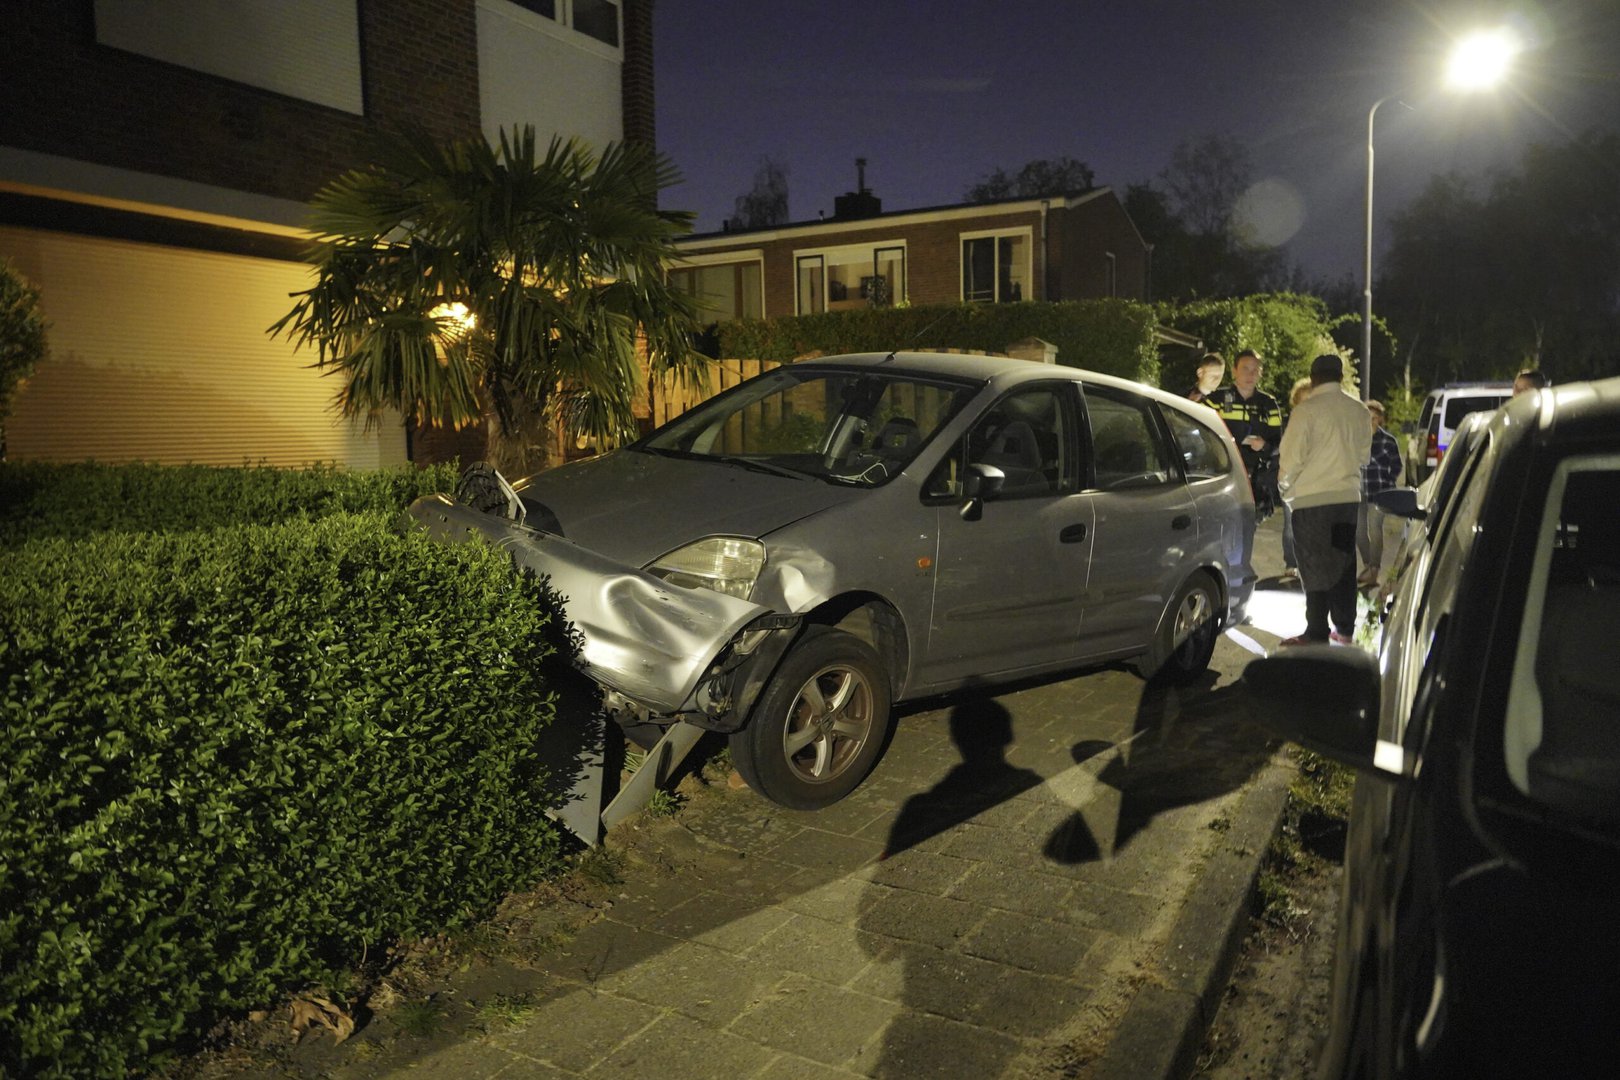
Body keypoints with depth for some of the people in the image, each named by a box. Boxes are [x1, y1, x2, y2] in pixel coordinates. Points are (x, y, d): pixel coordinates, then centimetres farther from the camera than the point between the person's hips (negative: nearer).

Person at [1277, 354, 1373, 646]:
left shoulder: (1306, 410, -13)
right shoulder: (1359, 411, 6)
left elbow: (1292, 458, -11)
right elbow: (1363, 453, 16)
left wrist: (1285, 487, 5)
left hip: (1312, 498, -6)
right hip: (1348, 496, 6)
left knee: (1315, 566, -1)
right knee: (1344, 562, 14)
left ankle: (1317, 633, 1)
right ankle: (1344, 628, 23)